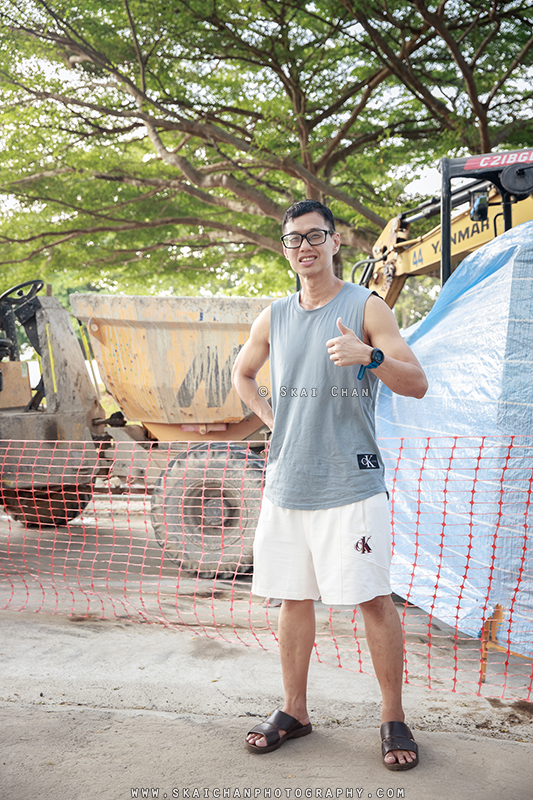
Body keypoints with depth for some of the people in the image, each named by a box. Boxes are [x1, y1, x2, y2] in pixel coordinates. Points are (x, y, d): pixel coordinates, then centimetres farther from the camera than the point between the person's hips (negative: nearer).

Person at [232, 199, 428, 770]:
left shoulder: (365, 307, -2)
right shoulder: (273, 318, 11)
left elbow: (417, 385, -7)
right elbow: (242, 373, 28)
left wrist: (369, 355, -26)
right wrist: (270, 419, 11)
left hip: (350, 483, -4)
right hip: (285, 482, 5)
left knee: (374, 599, -2)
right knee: (293, 598, 11)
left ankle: (393, 717, 12)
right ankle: (294, 711, 24)